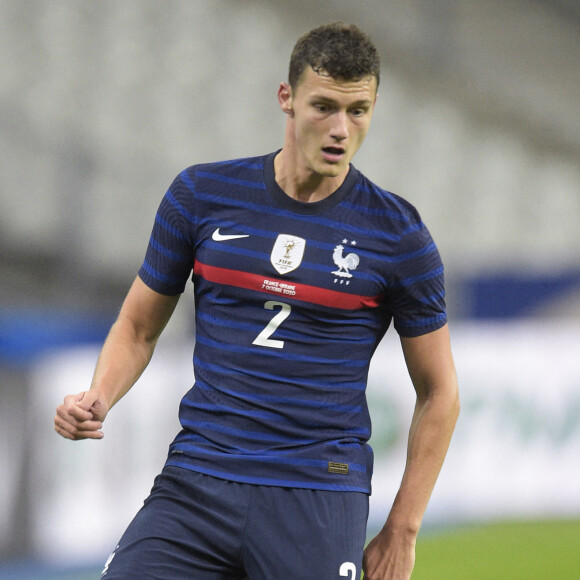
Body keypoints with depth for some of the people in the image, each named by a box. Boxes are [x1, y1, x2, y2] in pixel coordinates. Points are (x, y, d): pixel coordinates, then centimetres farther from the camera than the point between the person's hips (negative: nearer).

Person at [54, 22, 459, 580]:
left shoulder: (396, 232, 0)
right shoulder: (201, 194, 5)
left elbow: (438, 392, 8)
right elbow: (138, 327, 16)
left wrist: (401, 532, 4)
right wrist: (98, 399, -6)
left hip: (318, 500, -1)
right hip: (195, 482, 2)